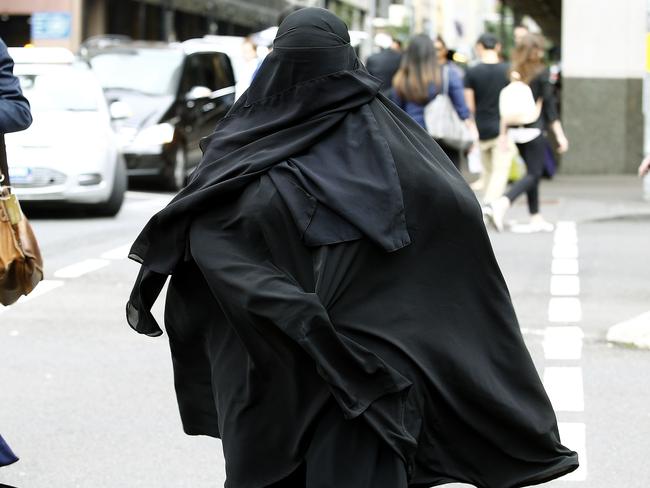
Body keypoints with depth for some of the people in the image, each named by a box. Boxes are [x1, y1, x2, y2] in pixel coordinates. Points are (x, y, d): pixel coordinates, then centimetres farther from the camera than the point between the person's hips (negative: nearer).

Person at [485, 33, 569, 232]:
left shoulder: (513, 72, 6)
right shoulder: (541, 72, -8)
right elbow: (549, 105, -8)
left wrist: (503, 133, 14)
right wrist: (560, 135, -5)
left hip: (516, 131, 6)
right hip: (534, 130, -6)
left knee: (533, 173, 17)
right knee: (534, 174, -3)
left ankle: (536, 218, 19)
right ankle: (501, 203, -24)